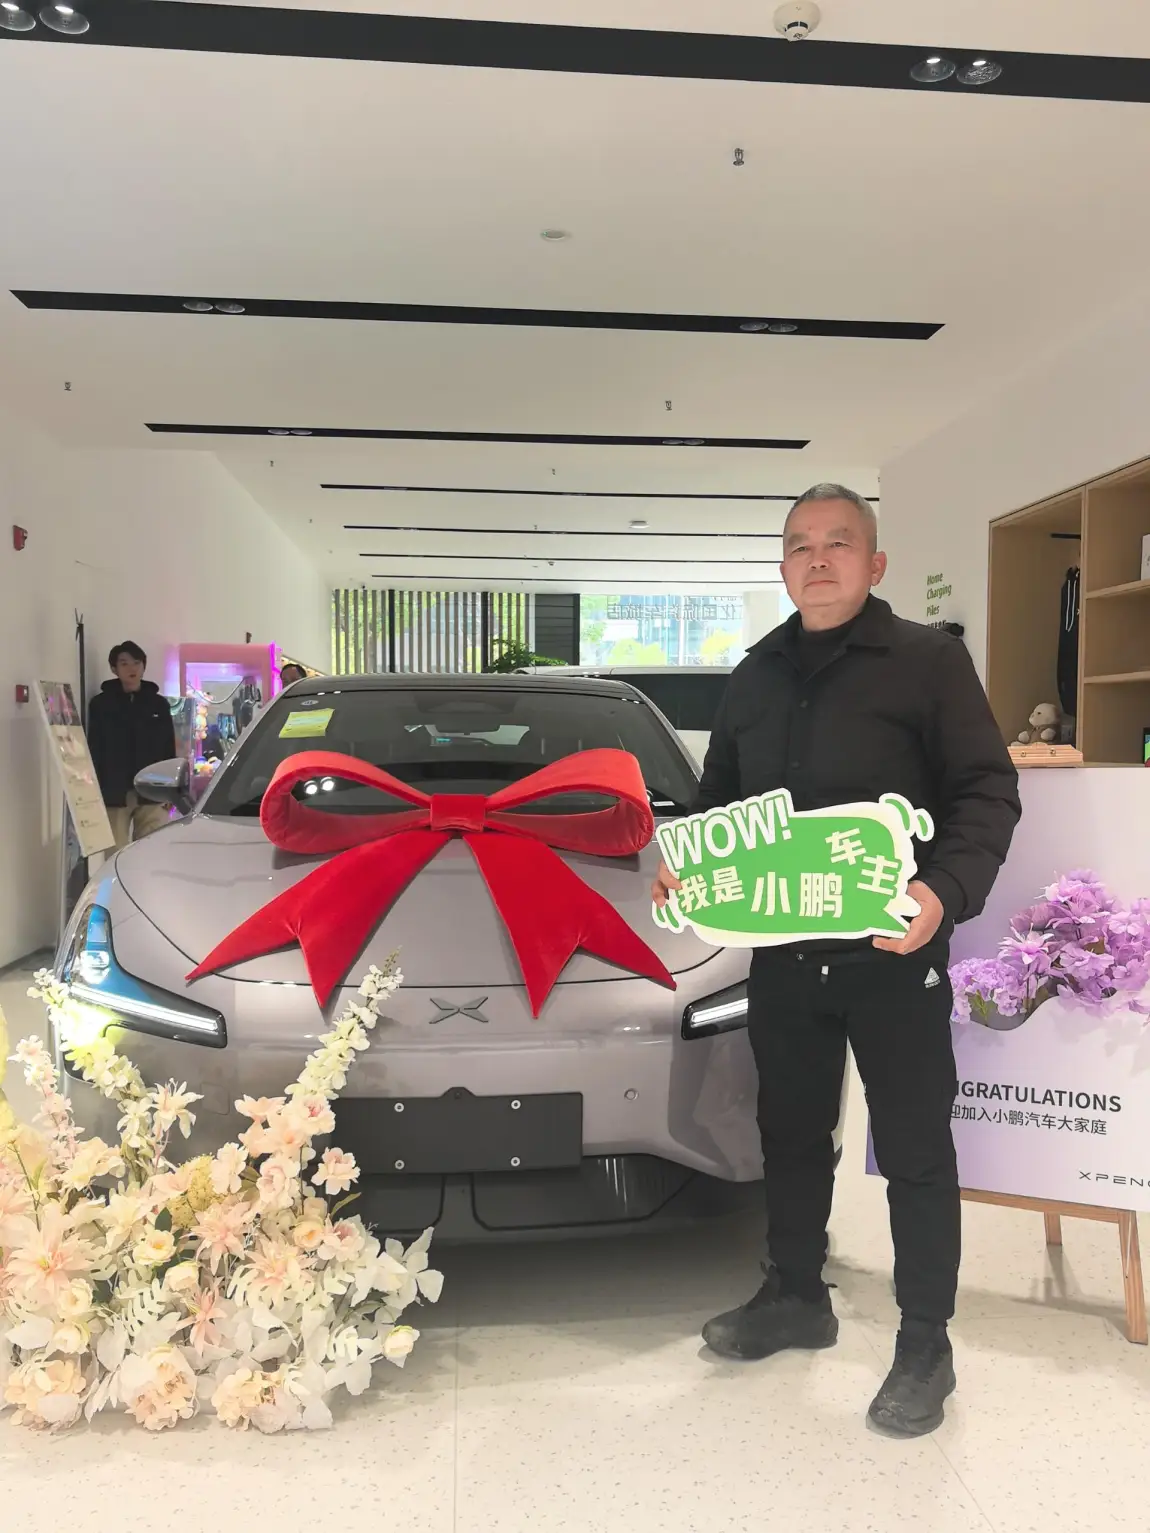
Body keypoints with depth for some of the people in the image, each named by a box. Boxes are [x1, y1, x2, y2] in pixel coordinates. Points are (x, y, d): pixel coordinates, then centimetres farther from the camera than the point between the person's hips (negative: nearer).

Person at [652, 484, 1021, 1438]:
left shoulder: (928, 660, -5)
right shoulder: (756, 677, 12)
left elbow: (989, 793, -9)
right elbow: (721, 798, 20)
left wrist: (945, 891, -24)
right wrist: (685, 863, 2)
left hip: (895, 952, -5)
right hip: (782, 952, 6)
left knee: (914, 1149, 7)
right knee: (792, 1132, 18)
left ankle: (926, 1344, 23)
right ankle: (796, 1296, 38)